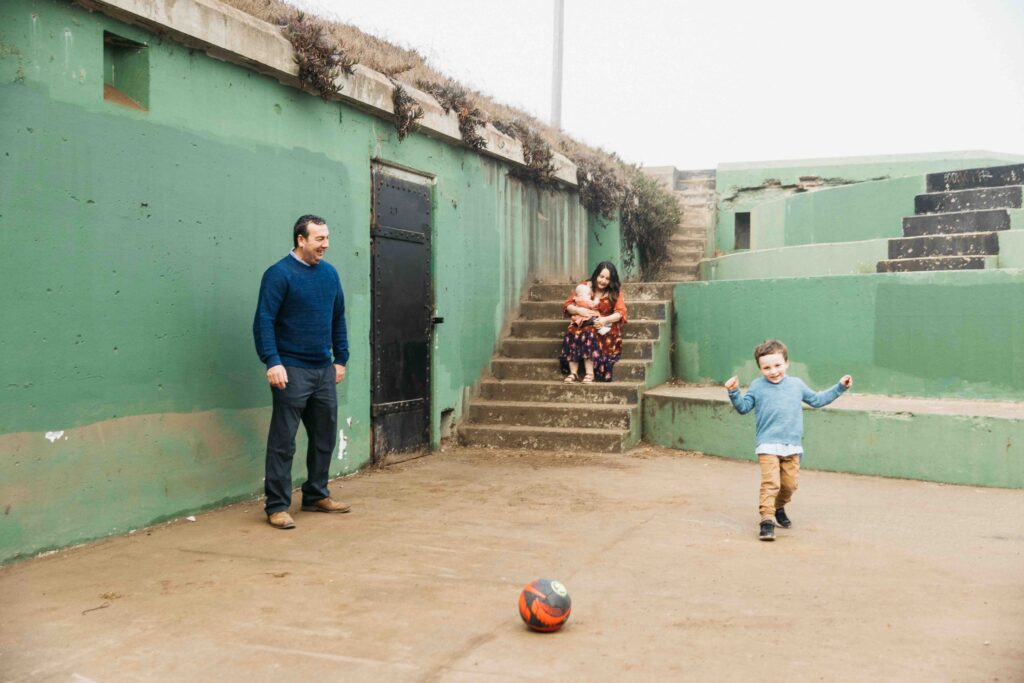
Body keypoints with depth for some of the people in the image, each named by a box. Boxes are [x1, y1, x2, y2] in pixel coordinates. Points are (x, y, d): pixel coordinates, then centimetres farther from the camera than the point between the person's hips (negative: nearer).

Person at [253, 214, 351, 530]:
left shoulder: (330, 273, 10)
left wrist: (341, 358, 14)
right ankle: (277, 506, 5)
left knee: (325, 437, 13)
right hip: (292, 370, -7)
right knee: (283, 441, -2)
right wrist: (272, 362, -22)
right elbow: (264, 321, -14)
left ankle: (316, 495, 27)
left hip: (324, 370, 7)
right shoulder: (279, 274, -9)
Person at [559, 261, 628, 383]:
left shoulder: (615, 292, 4)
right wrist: (578, 310, -16)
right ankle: (573, 372, -32)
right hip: (583, 323, 2)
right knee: (572, 332, -32)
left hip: (605, 327, -2)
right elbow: (567, 305, 6)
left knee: (589, 332, -36)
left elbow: (620, 312, -7)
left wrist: (605, 320, -25)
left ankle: (590, 373, -37)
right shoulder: (585, 286, 8)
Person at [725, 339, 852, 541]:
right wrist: (734, 393, -14)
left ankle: (779, 508, 34)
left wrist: (839, 387, 22)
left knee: (790, 484, 8)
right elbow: (743, 407, 3)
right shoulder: (757, 386, 2)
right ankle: (767, 520, -15)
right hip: (768, 445, -4)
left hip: (792, 446, 4)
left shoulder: (796, 385, 11)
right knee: (770, 483, -16)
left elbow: (816, 400, 23)